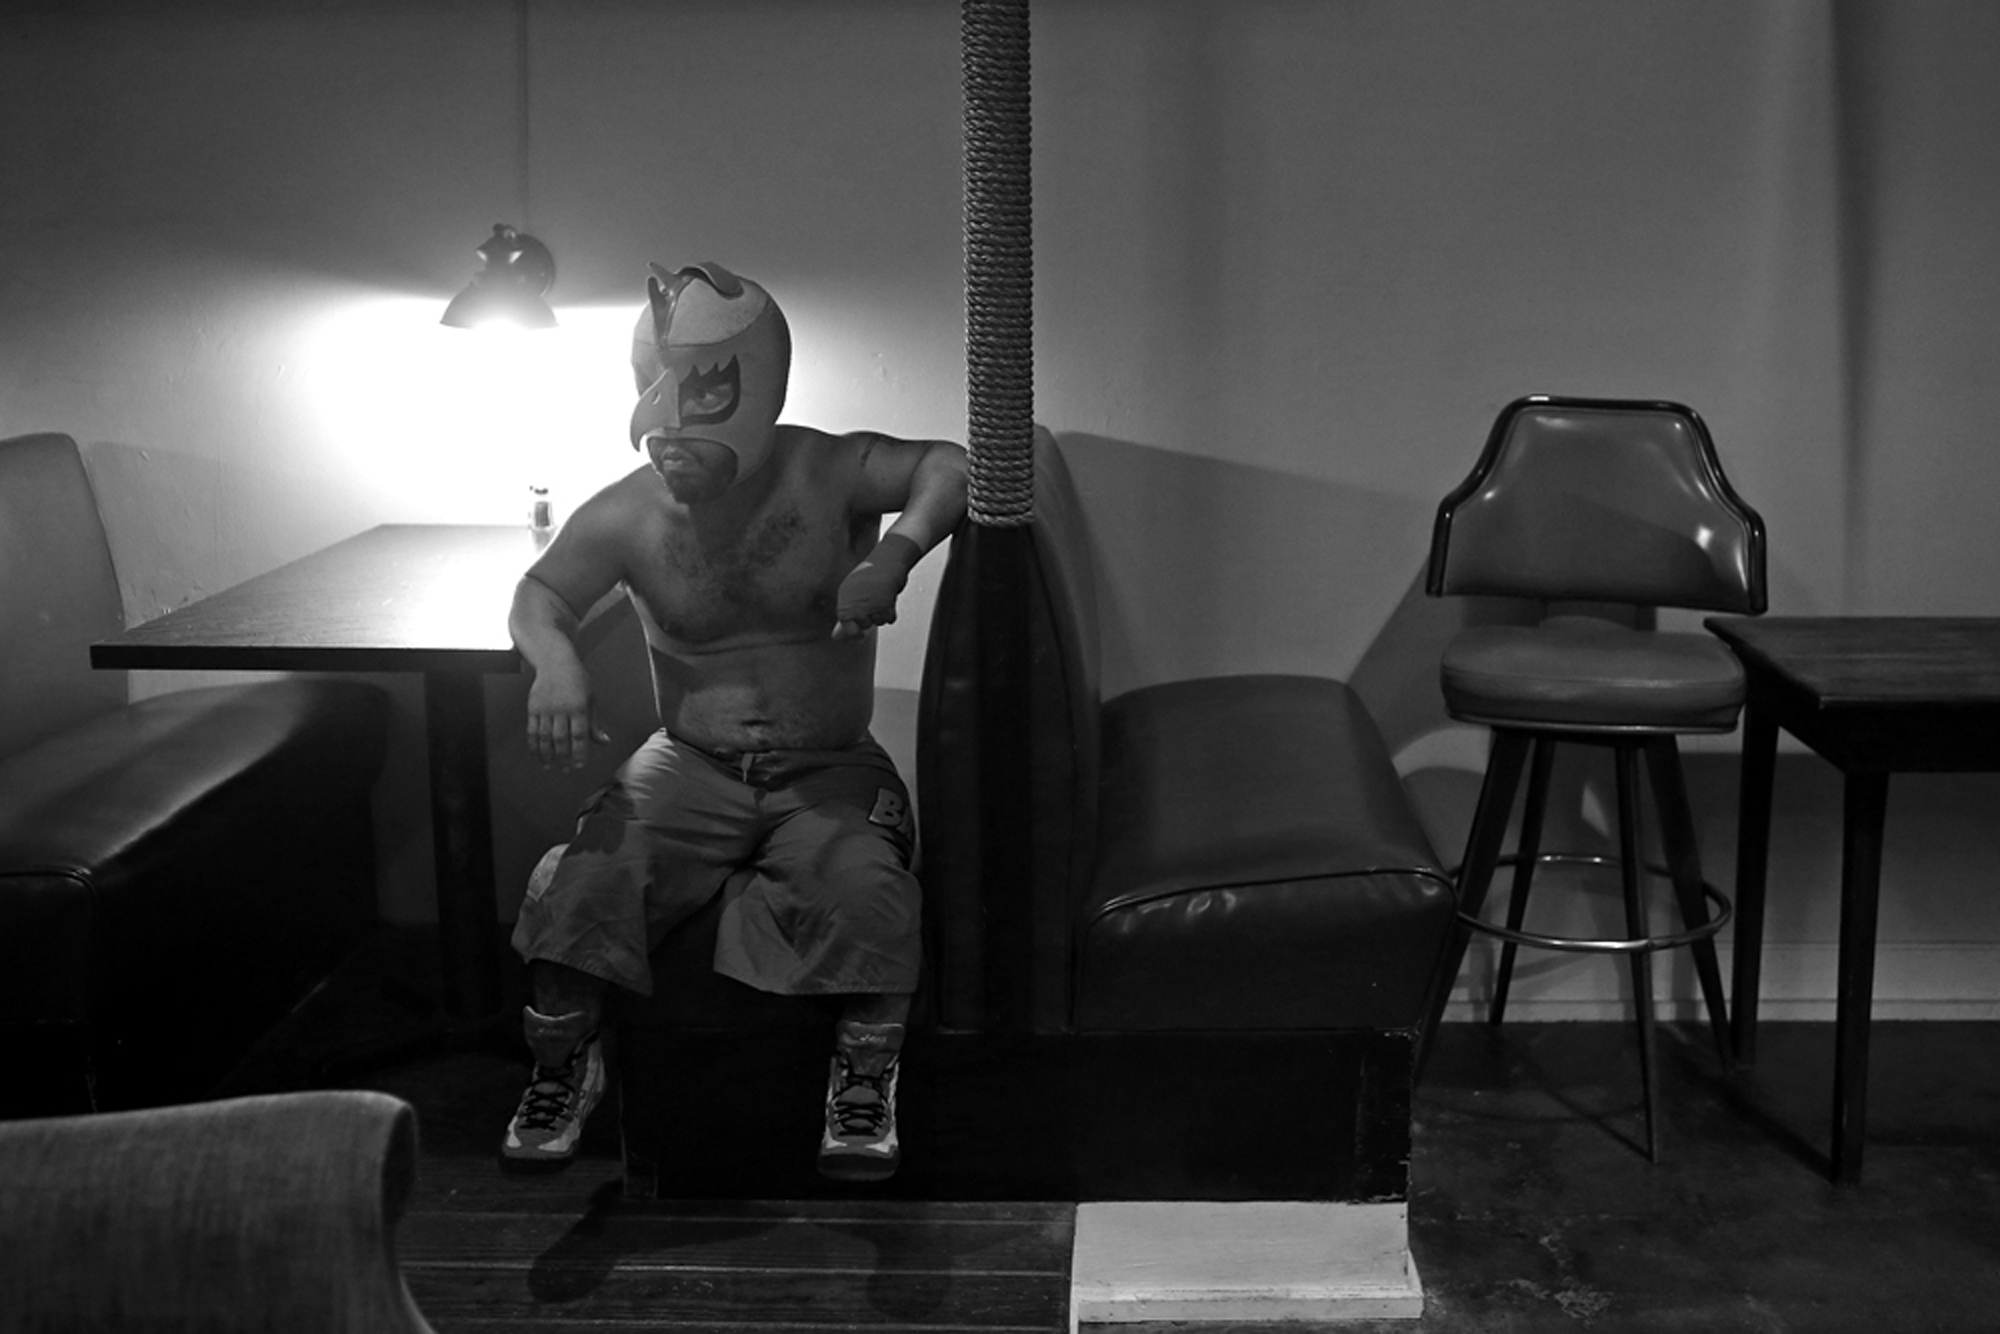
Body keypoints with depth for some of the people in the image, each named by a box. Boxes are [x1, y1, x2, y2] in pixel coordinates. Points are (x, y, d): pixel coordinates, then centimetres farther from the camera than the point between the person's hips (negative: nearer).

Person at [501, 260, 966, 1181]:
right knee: (582, 883, -21)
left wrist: (896, 553, -39)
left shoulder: (825, 476, -8)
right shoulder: (626, 516, -1)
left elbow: (951, 468, -19)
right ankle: (563, 1069, 6)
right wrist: (556, 664, -27)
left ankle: (864, 1081, -3)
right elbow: (542, 594, -3)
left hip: (828, 770, -2)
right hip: (689, 765, 2)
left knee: (866, 893, -30)